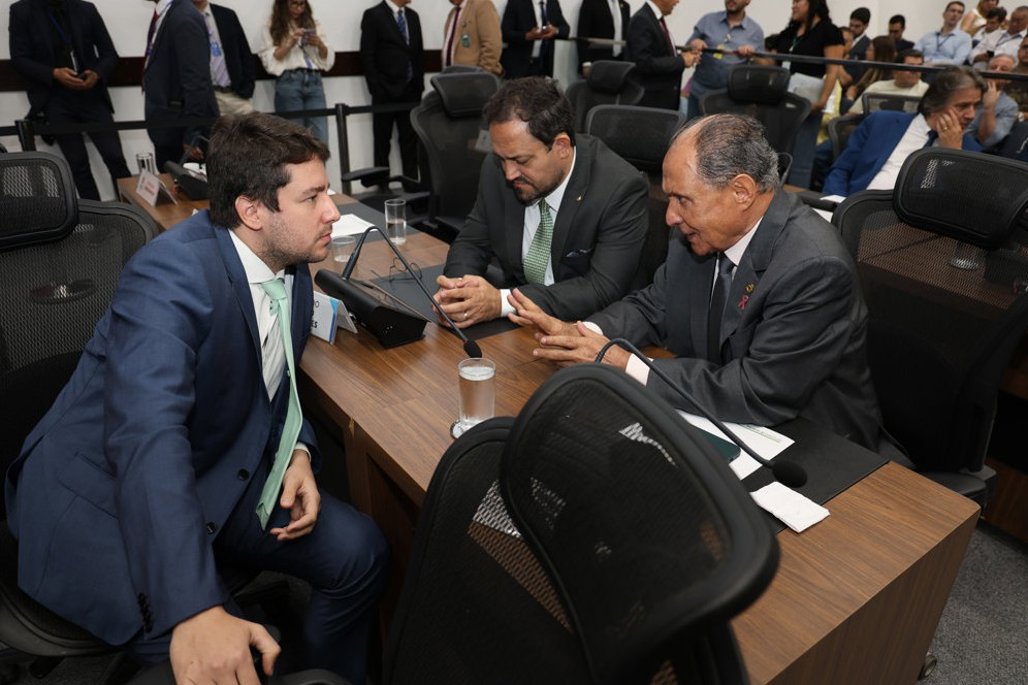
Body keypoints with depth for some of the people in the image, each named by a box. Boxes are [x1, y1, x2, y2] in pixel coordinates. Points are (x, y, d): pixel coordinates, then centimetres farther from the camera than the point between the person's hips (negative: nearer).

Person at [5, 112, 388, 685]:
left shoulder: (291, 264, -3)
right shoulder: (172, 272, -27)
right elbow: (147, 437, -40)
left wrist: (299, 452, -8)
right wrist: (195, 612, -48)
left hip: (217, 475, 7)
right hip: (103, 494, -7)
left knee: (361, 552, -1)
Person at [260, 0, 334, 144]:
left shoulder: (313, 24, 18)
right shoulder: (272, 27, 9)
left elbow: (327, 58, 14)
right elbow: (270, 60, 0)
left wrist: (320, 44, -7)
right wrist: (290, 43, -12)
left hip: (314, 81, 2)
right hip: (288, 83, -2)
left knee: (321, 137, -9)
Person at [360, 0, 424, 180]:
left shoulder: (413, 16, 12)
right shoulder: (373, 15, -5)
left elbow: (419, 53, 15)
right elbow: (367, 55, -8)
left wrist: (420, 85, 7)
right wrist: (376, 89, -12)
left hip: (410, 91, 5)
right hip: (386, 91, -5)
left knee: (410, 139, 4)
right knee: (382, 141, 3)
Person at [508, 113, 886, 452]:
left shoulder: (814, 268, -27)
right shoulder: (700, 231, -6)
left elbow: (757, 395, -28)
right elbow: (653, 306, 6)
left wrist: (624, 365, -26)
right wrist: (583, 332, -14)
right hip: (727, 422, 6)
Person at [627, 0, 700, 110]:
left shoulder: (658, 18, 11)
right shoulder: (641, 20, -16)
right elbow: (644, 64, -22)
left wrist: (682, 56, 3)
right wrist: (681, 60, -17)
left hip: (665, 96, 9)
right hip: (650, 99, -9)